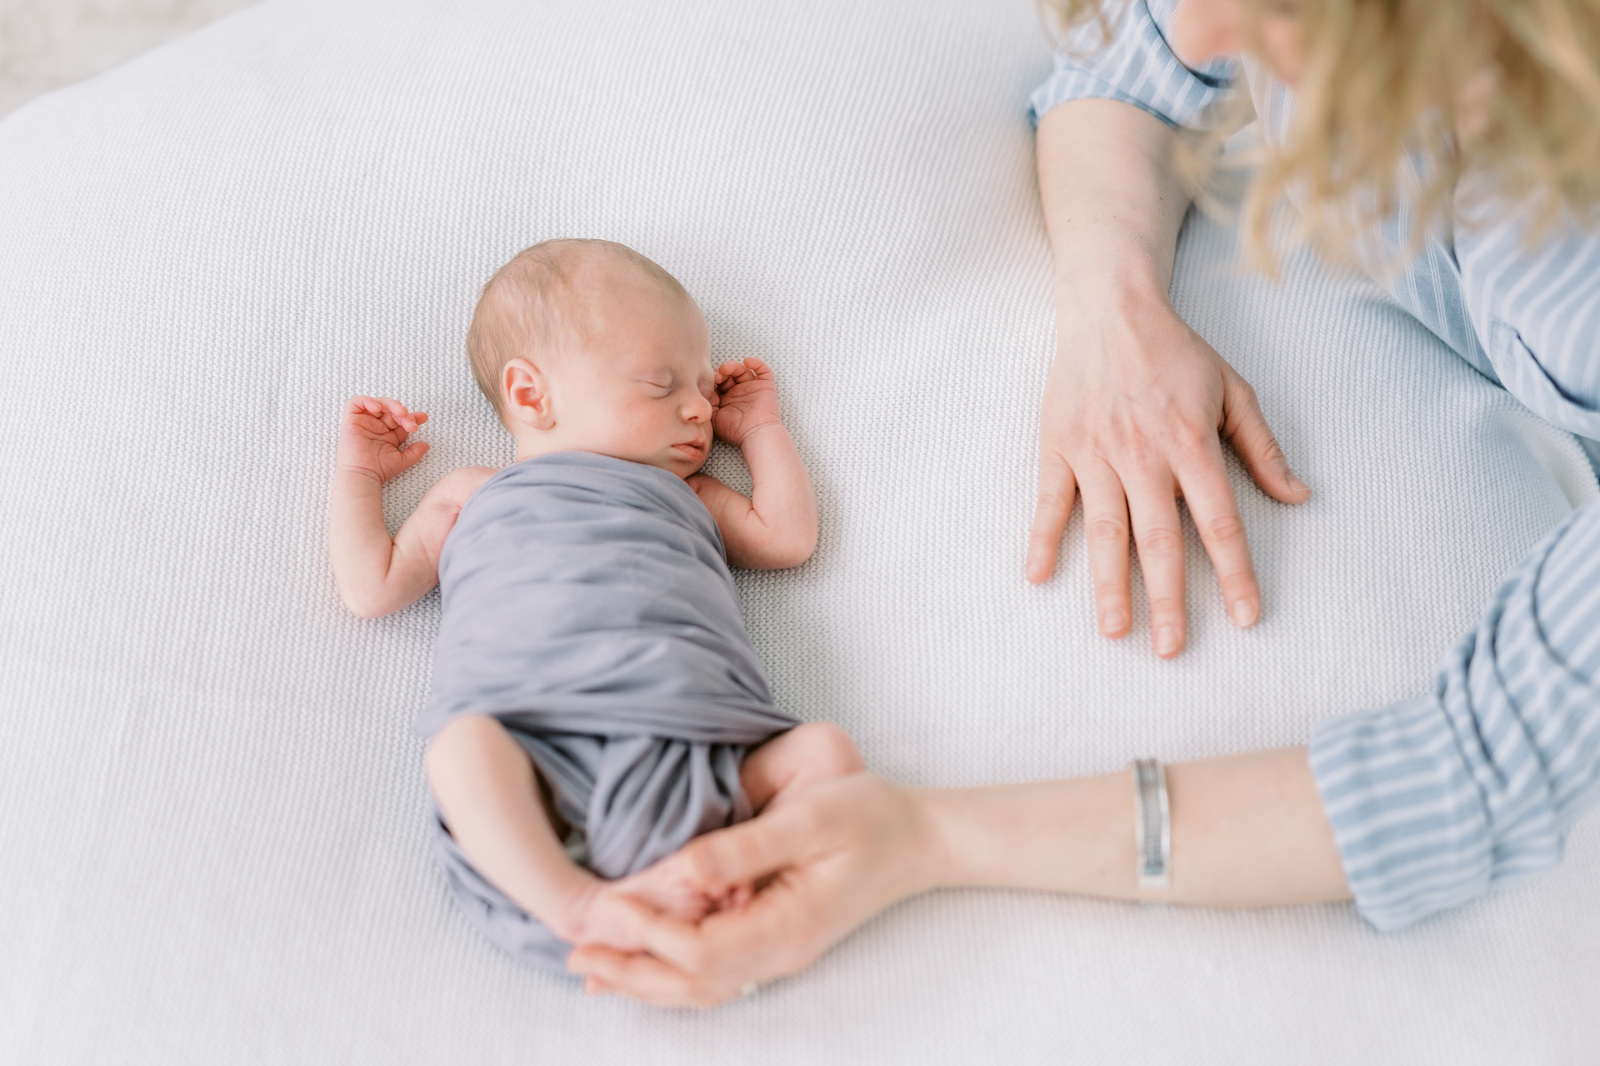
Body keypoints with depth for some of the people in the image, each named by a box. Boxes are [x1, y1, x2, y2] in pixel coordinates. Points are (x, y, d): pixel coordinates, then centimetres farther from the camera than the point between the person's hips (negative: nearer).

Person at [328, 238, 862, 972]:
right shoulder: (475, 497, 31)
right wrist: (358, 476, 36)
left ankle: (730, 887, -44)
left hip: (692, 748, 3)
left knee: (824, 751, -24)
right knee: (462, 745, -36)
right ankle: (577, 908, -46)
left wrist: (758, 428, 42)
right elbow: (373, 587, 28)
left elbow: (786, 535, 32)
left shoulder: (680, 496, 39)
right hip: (539, 748, -3)